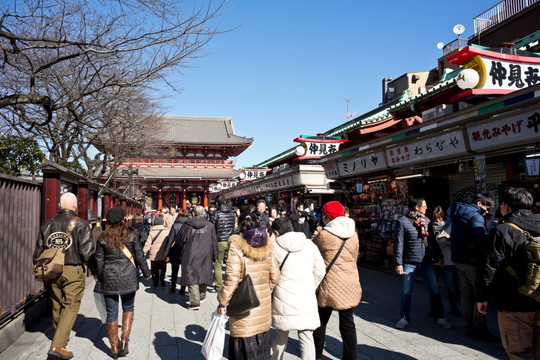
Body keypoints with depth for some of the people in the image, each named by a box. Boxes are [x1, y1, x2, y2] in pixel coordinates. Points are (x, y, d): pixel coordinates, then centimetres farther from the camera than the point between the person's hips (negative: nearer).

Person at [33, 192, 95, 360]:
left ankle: (60, 336, 39)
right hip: (73, 271, -5)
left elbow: (38, 251, 11)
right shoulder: (80, 224, -9)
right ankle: (58, 345, -6)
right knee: (71, 307, 1)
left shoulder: (48, 224, 7)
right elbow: (87, 252, -15)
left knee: (57, 306, 20)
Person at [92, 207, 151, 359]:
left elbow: (99, 260, 2)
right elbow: (139, 256, -1)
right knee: (128, 308, 18)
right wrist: (146, 272, 11)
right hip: (128, 277, 0)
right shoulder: (132, 234, -5)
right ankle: (124, 340, 7)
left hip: (109, 278, 1)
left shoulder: (103, 238, -2)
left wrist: (99, 275, 18)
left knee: (111, 313, 9)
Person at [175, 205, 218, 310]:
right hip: (205, 255, 2)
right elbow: (214, 242, 2)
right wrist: (214, 257, 11)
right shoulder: (210, 225, -2)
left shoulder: (187, 224, -5)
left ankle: (195, 302, -6)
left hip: (190, 255, -2)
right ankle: (201, 296, 34)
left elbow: (180, 239, 1)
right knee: (203, 274, 18)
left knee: (192, 276, 0)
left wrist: (181, 253, 17)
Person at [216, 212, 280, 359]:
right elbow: (275, 277, 5)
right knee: (261, 346, 18)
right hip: (264, 304, 5)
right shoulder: (266, 245, 4)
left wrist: (223, 302, -4)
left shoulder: (236, 245, -10)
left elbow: (232, 278, -15)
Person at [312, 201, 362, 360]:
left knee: (321, 321, 14)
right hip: (350, 285, 4)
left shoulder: (323, 235, -13)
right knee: (348, 322, 12)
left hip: (329, 285, -3)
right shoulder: (353, 234, 2)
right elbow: (354, 257, 12)